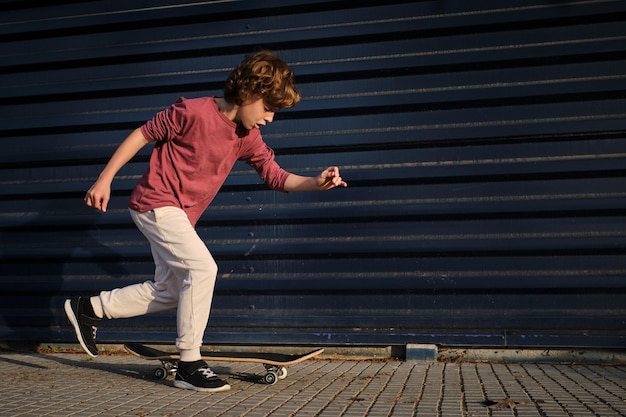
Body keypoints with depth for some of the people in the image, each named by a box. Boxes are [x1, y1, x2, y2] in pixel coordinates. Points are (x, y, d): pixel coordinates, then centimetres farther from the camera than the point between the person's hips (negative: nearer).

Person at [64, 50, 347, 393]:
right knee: (202, 267, -20)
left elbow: (276, 177, 1)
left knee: (169, 291, 13)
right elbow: (141, 135, -11)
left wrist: (316, 182, -16)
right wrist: (104, 179, -11)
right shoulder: (193, 111, -18)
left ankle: (88, 308, 29)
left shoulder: (248, 137, 2)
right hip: (156, 201, -8)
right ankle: (189, 365, -9)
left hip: (180, 215, 9)